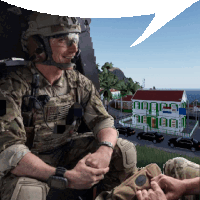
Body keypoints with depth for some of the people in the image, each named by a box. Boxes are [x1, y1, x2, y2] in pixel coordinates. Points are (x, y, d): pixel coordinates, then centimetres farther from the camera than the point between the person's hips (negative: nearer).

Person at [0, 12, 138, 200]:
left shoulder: (79, 83, -8)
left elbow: (103, 121, -8)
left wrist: (105, 150, -32)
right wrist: (66, 177, -38)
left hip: (66, 150, 4)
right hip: (27, 164, -3)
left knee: (125, 151, -9)